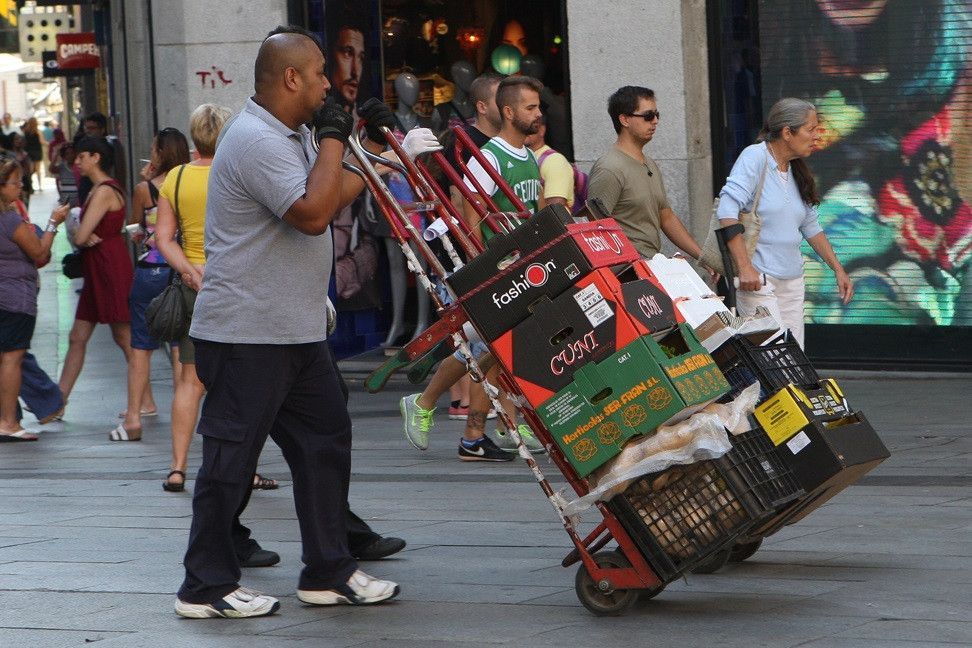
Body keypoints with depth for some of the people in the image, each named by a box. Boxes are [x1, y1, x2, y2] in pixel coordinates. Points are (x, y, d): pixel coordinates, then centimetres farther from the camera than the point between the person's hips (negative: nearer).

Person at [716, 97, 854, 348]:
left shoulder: (797, 172, 14)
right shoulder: (755, 157, -10)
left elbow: (811, 226, 24)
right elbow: (727, 211, -20)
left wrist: (838, 269, 20)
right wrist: (744, 267, -25)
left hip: (793, 280, 8)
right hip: (758, 280, -8)